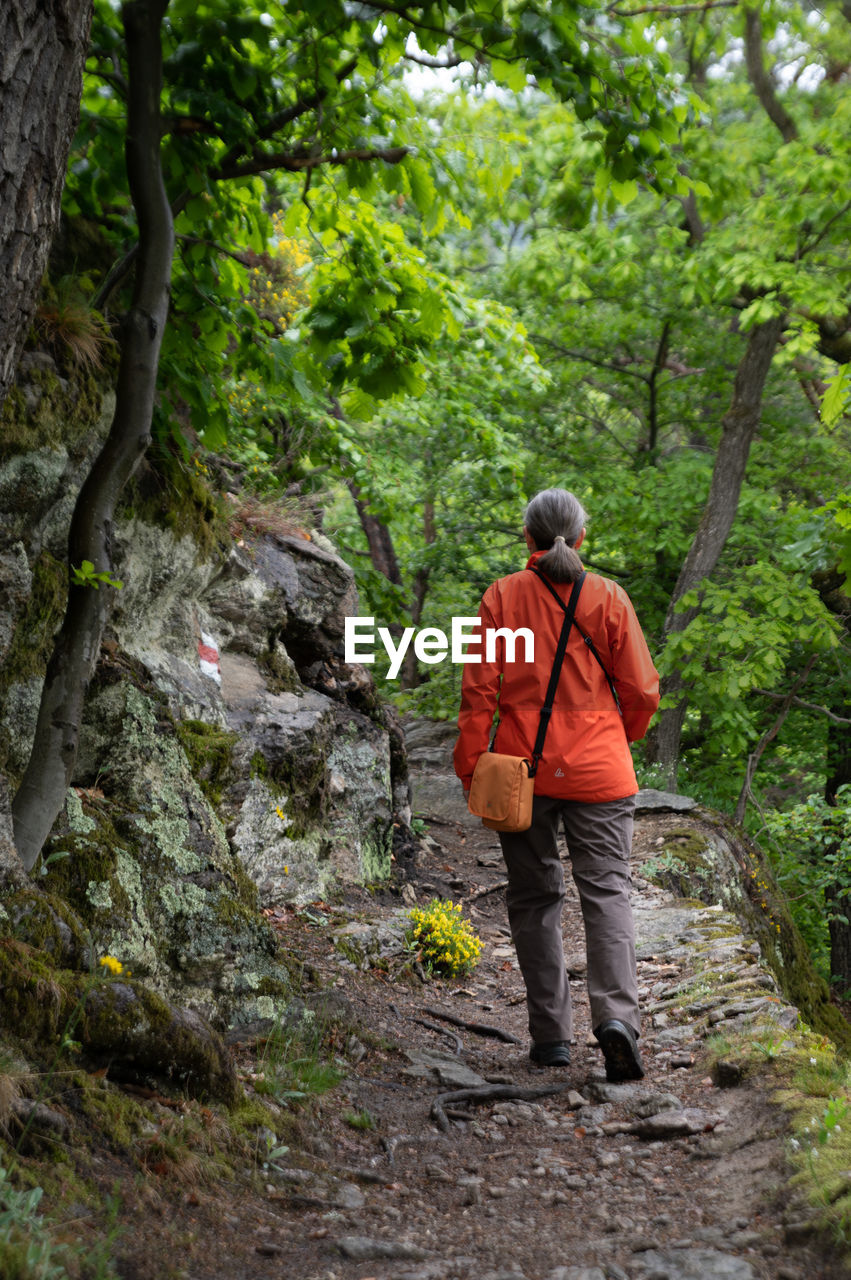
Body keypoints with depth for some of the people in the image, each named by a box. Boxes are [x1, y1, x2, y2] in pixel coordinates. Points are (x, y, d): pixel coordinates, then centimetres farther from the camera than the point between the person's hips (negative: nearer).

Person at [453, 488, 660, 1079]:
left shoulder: (502, 597, 0)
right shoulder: (609, 598, 0)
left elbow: (479, 690, -4)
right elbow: (642, 691, 2)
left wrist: (471, 769, 2)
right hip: (597, 768, 0)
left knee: (535, 896, 10)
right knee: (607, 890, 1)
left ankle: (551, 1035, 13)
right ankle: (617, 1016, -19)